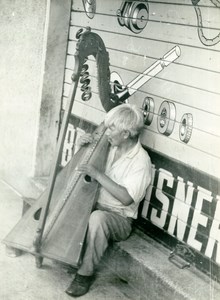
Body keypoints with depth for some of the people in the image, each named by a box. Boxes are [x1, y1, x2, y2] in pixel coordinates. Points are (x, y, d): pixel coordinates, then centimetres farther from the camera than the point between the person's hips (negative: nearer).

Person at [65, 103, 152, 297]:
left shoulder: (141, 160, -16)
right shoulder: (110, 148, 3)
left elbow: (126, 198, -25)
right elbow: (80, 166, 16)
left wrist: (97, 174, -27)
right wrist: (84, 146, -5)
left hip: (120, 218, -7)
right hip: (95, 205, 7)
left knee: (98, 217, -37)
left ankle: (86, 273, -22)